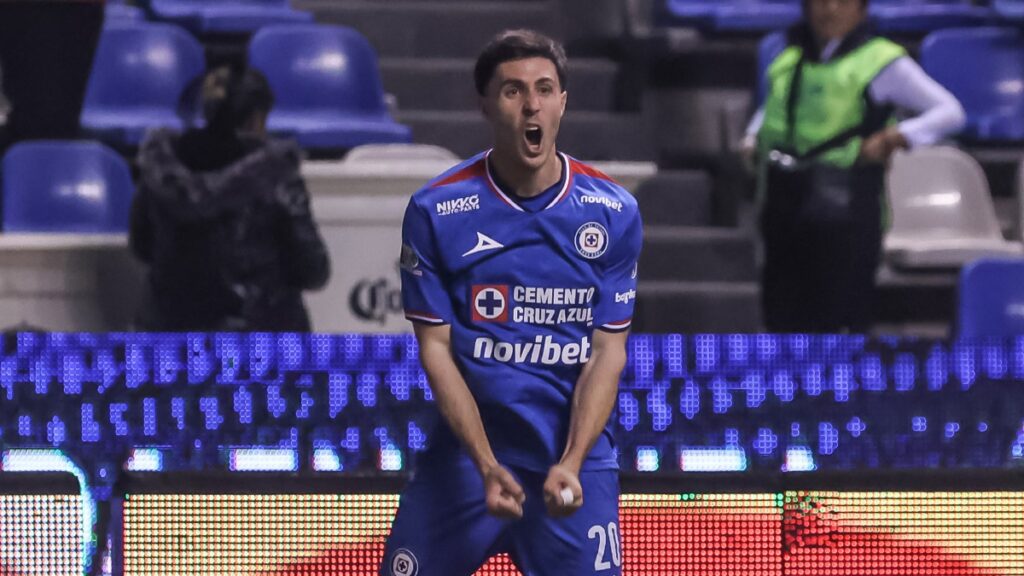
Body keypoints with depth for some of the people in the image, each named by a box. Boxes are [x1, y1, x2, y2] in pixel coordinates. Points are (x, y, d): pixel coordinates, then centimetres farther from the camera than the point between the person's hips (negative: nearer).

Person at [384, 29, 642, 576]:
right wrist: (487, 465, -16)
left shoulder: (612, 212, -4)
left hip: (576, 455, 0)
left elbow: (608, 351, -2)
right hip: (464, 450, 0)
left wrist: (571, 463, -16)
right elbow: (435, 350, -5)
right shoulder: (435, 211, -6)